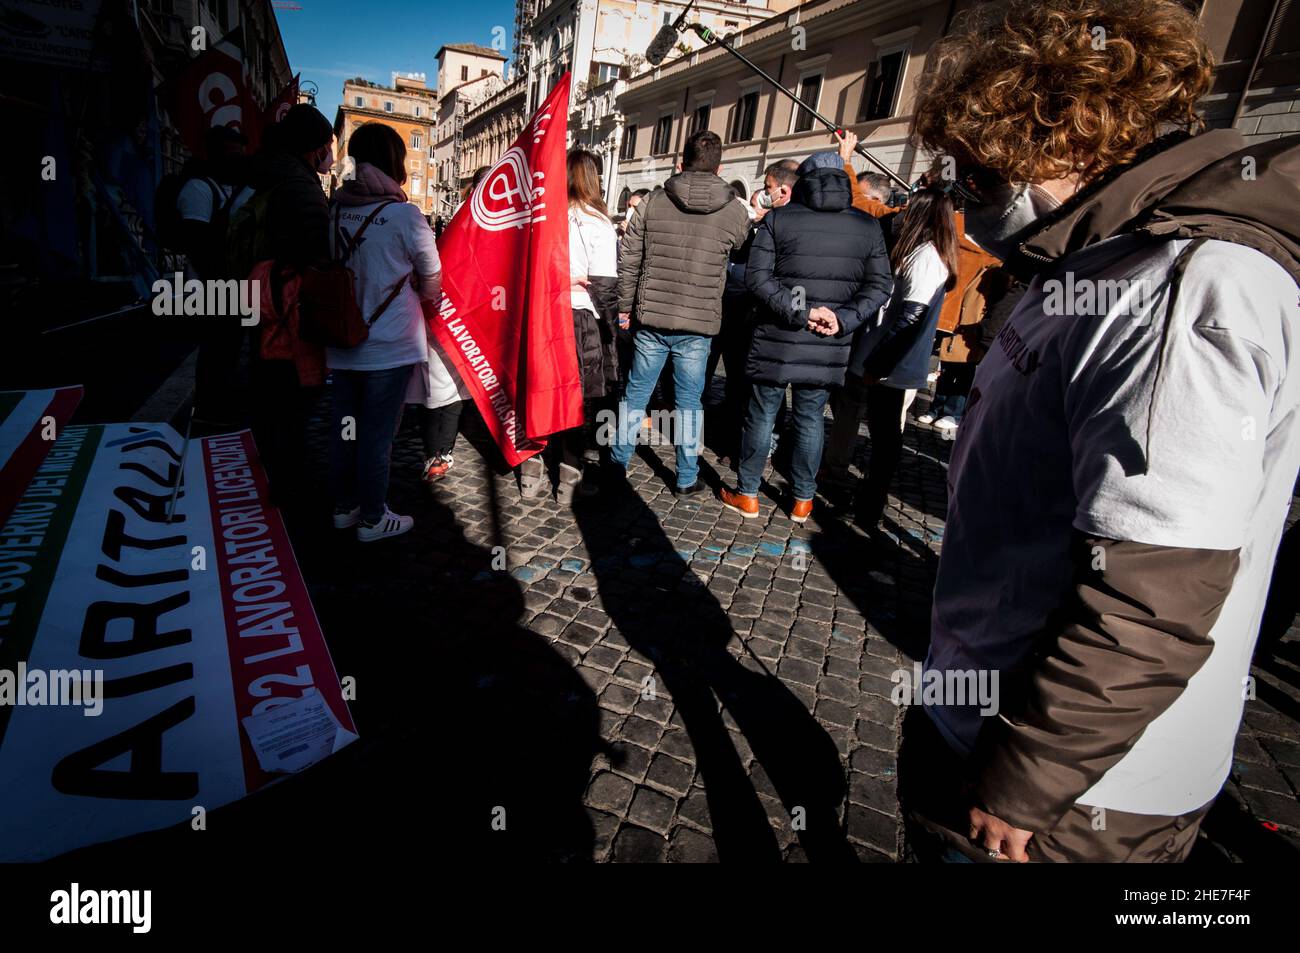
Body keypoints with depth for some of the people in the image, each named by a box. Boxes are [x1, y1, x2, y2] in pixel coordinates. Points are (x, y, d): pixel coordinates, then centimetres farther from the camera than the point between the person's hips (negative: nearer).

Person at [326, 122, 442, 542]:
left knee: (344, 426, 15)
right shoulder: (403, 214, -13)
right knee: (377, 433, 4)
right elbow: (432, 280, -2)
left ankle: (345, 506, 30)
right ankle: (372, 519, 16)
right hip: (390, 345, -5)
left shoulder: (334, 208, 0)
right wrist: (426, 300, 20)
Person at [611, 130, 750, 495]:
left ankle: (618, 461, 25)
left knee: (636, 393, 14)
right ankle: (686, 478, 18)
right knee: (689, 402, 9)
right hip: (698, 323, -1)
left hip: (651, 317, 1)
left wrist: (626, 305, 9)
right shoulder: (734, 213, -3)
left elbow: (628, 260, 0)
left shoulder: (653, 202, -1)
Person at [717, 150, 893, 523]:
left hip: (777, 339, -2)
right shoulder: (868, 226, 5)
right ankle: (802, 500, 22)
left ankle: (747, 495, 19)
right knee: (811, 419, 13)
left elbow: (757, 275, -11)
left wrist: (798, 310, -13)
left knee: (761, 416, 9)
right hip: (828, 346, 2)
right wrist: (844, 318, -8)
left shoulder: (778, 218, -2)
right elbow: (879, 285, 1)